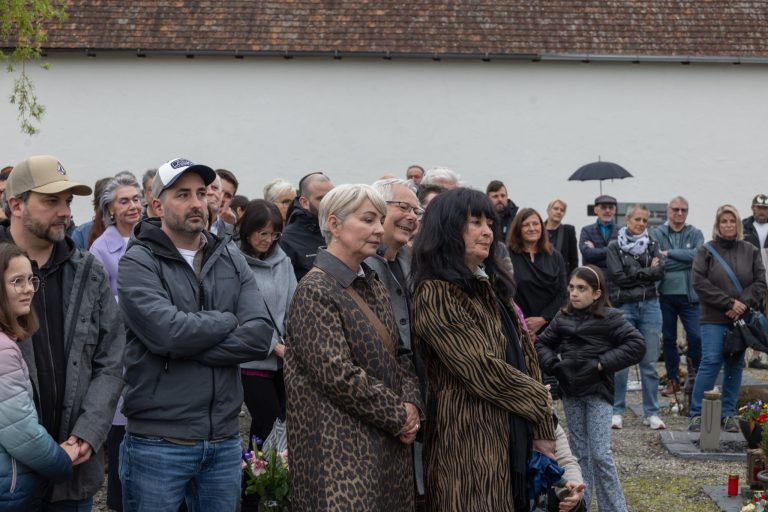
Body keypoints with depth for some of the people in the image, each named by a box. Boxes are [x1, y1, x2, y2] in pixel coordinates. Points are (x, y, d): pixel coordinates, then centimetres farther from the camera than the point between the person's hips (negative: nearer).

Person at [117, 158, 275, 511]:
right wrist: (228, 321, -6)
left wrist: (187, 347, -14)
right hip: (158, 441, -4)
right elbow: (166, 331, -22)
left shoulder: (231, 258, 8)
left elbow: (261, 336, -5)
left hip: (224, 439, 5)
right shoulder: (138, 262, -5)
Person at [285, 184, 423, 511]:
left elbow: (399, 354, 16)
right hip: (343, 449, -8)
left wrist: (411, 404, -3)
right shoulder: (315, 291, -12)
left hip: (390, 444, 8)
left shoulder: (373, 286, 14)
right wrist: (399, 416, -12)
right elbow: (338, 374, -19)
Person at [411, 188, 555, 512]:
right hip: (469, 439, -8)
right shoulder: (435, 295, -14)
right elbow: (481, 369, -18)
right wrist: (541, 401, -6)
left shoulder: (491, 285, 15)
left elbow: (525, 356, 12)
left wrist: (541, 429, 4)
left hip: (512, 435, 8)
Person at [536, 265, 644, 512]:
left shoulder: (609, 318, -8)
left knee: (600, 453, -8)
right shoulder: (562, 318, 6)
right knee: (579, 452, 12)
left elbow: (637, 345, -14)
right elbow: (541, 343, 17)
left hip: (598, 392, -5)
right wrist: (553, 363, -3)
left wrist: (603, 363, -17)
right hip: (570, 392, 5)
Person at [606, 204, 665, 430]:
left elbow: (659, 272, -3)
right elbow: (617, 275, -9)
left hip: (650, 306, 2)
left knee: (650, 362, 3)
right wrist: (646, 271, -4)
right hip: (624, 307, -2)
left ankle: (651, 413, 10)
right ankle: (617, 411, 7)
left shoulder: (652, 245, 13)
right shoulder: (615, 246, 4)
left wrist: (633, 274, -7)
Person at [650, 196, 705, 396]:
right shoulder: (656, 234, 3)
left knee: (696, 336, -8)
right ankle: (672, 379, 21)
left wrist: (670, 253, -11)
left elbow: (699, 255, -12)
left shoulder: (695, 234, 7)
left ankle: (694, 374, 15)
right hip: (665, 295, 0)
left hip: (689, 295, 0)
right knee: (668, 338, 8)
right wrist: (686, 260, -10)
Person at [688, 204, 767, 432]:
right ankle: (697, 413, -3)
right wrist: (728, 303, -13)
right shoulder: (706, 251, 2)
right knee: (711, 362, -10)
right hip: (714, 319, -3)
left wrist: (743, 304, -11)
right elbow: (700, 283, -7)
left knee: (735, 365, 6)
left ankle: (729, 414, 14)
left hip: (742, 319, 3)